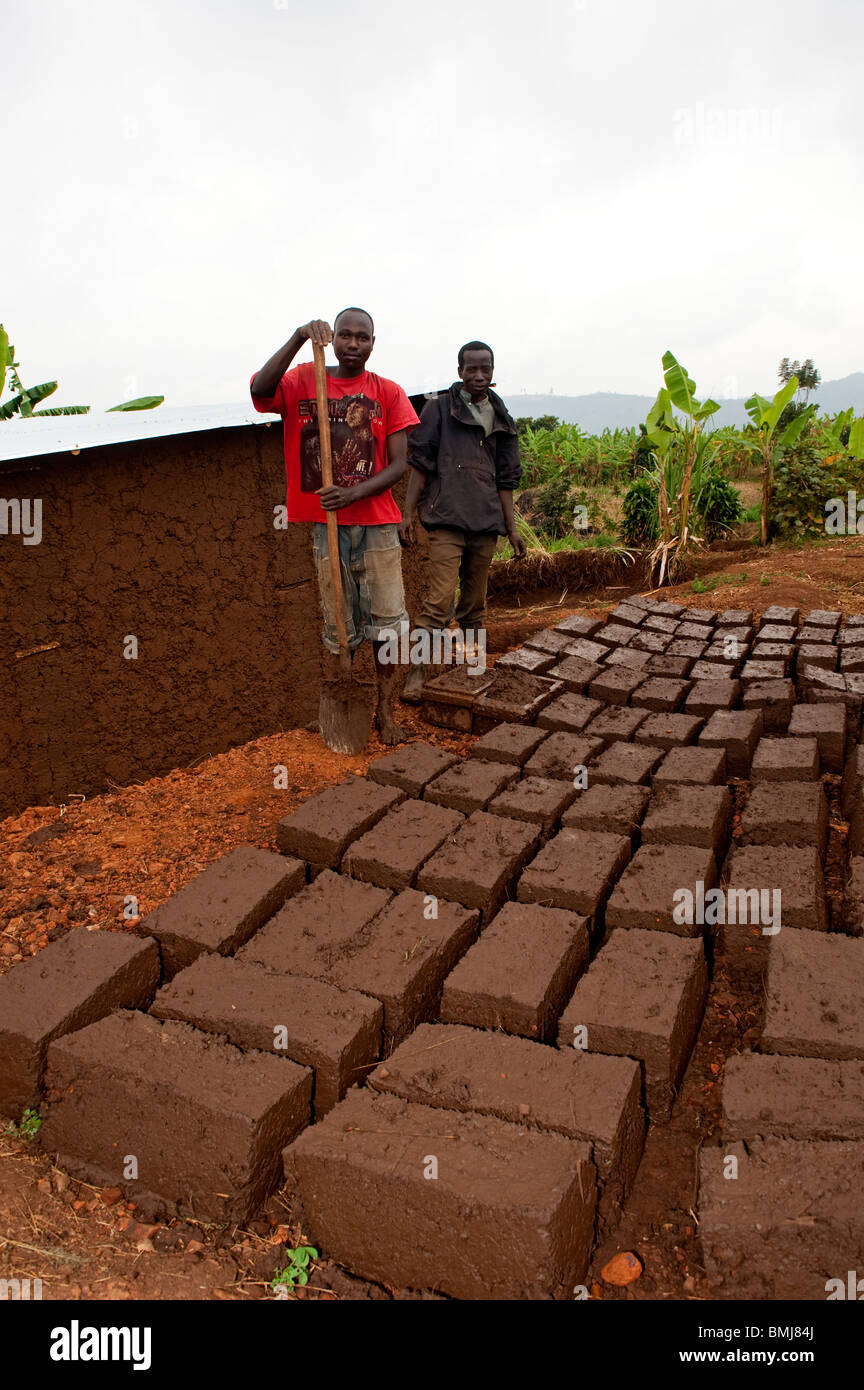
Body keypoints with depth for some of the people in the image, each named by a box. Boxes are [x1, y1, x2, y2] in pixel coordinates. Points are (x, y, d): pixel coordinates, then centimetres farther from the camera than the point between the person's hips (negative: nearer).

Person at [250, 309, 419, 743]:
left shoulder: (388, 393, 4)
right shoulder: (304, 380, 3)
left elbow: (399, 464, -4)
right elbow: (260, 390, -20)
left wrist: (353, 494, -19)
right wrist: (298, 338, -27)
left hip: (377, 522, 1)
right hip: (326, 524, 0)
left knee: (386, 618, 0)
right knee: (339, 626, 8)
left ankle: (384, 710, 12)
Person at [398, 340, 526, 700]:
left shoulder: (502, 420, 16)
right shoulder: (439, 408, 3)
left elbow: (505, 480, 19)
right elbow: (420, 464, 0)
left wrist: (512, 529, 15)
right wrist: (408, 514, -8)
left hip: (486, 524, 5)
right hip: (447, 521, -5)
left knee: (475, 603, 12)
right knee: (440, 600, -15)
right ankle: (416, 674, -11)